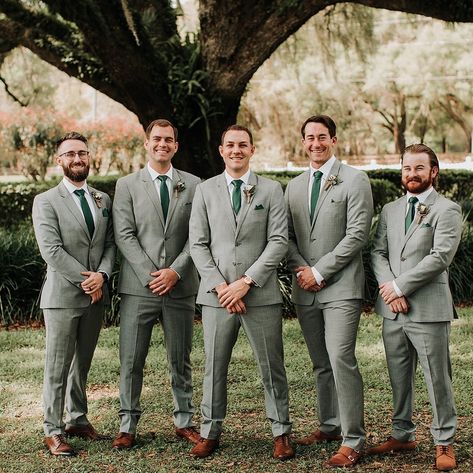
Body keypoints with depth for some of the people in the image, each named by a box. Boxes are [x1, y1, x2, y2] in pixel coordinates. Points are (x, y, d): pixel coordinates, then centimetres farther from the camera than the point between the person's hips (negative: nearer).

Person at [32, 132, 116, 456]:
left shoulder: (103, 200, 12)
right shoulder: (46, 201, -5)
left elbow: (110, 243, 8)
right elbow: (52, 250, -13)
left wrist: (102, 275, -11)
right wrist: (86, 281, -15)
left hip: (96, 295, 5)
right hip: (63, 295, -5)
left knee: (82, 363, 14)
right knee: (58, 367, -1)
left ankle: (77, 420, 25)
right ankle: (53, 431, 6)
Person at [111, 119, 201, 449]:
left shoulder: (193, 185, 7)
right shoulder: (127, 185, 5)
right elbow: (124, 235, -3)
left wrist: (175, 271, -10)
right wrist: (150, 274, -12)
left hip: (181, 286, 1)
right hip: (139, 286, -1)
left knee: (181, 359, 10)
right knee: (131, 360, 1)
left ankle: (184, 422, 21)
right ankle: (128, 426, 10)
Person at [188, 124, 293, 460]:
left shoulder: (271, 190, 4)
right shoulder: (205, 191, 8)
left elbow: (279, 241, -3)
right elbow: (198, 244, 3)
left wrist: (246, 282, -12)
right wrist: (220, 286, -8)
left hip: (261, 294, -1)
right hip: (216, 294, 1)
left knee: (272, 366, 5)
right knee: (214, 366, 8)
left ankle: (281, 432, 16)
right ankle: (210, 431, 19)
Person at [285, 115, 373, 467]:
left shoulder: (355, 180, -3)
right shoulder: (295, 186, 15)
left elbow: (357, 235, -10)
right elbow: (288, 236, 14)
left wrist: (319, 272, -11)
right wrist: (302, 269, -4)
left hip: (340, 286, -6)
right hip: (305, 289, 6)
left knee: (341, 359, -14)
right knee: (321, 364, 12)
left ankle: (353, 441, -8)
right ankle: (330, 425, 25)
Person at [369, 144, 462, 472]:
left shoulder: (447, 210, -3)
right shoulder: (390, 211, 15)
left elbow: (440, 257, -13)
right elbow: (378, 252, 8)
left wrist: (399, 286, -14)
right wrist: (389, 290, -9)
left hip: (428, 309, -5)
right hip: (392, 310, 5)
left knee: (438, 380, 0)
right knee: (399, 379, 13)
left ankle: (444, 442, 11)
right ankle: (403, 435, 26)